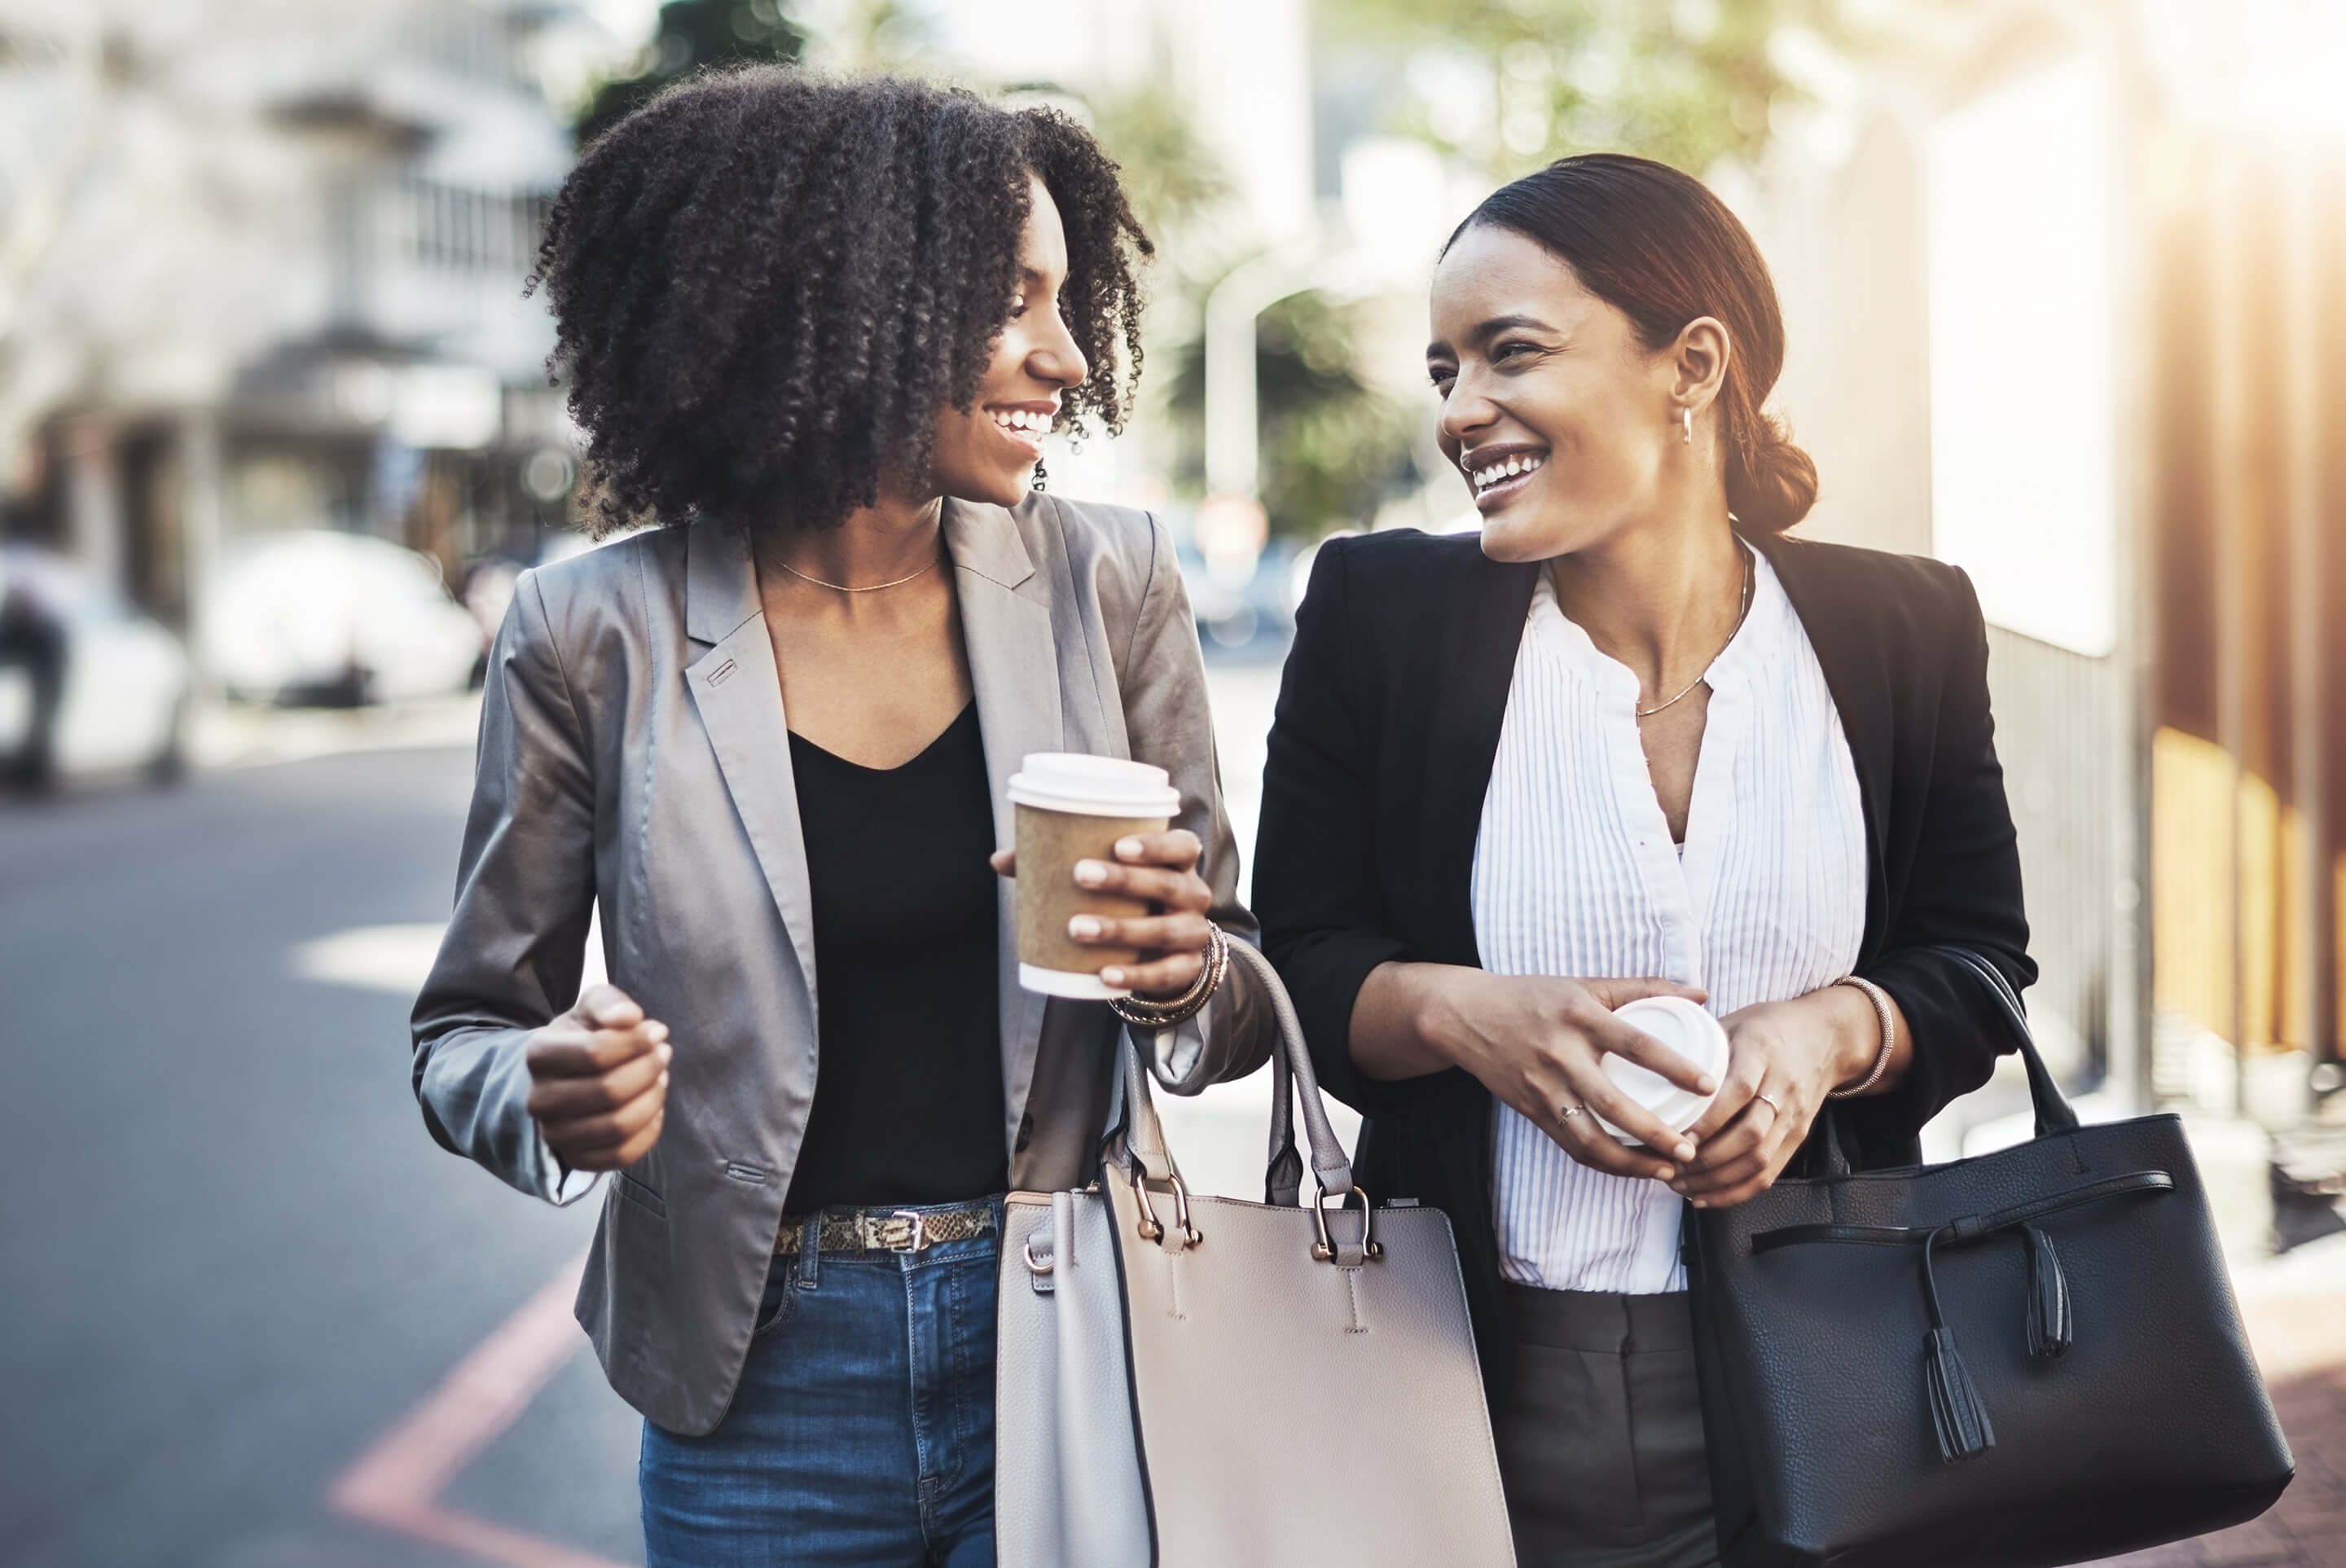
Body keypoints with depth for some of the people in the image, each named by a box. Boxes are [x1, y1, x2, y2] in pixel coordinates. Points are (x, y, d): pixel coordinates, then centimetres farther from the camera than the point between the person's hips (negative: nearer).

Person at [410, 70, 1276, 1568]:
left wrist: (1184, 976, -18)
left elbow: (1246, 996, 4)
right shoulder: (598, 634, -9)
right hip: (765, 1394, -1)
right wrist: (547, 1096, -20)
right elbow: (468, 1031, 2)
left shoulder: (1109, 582, -4)